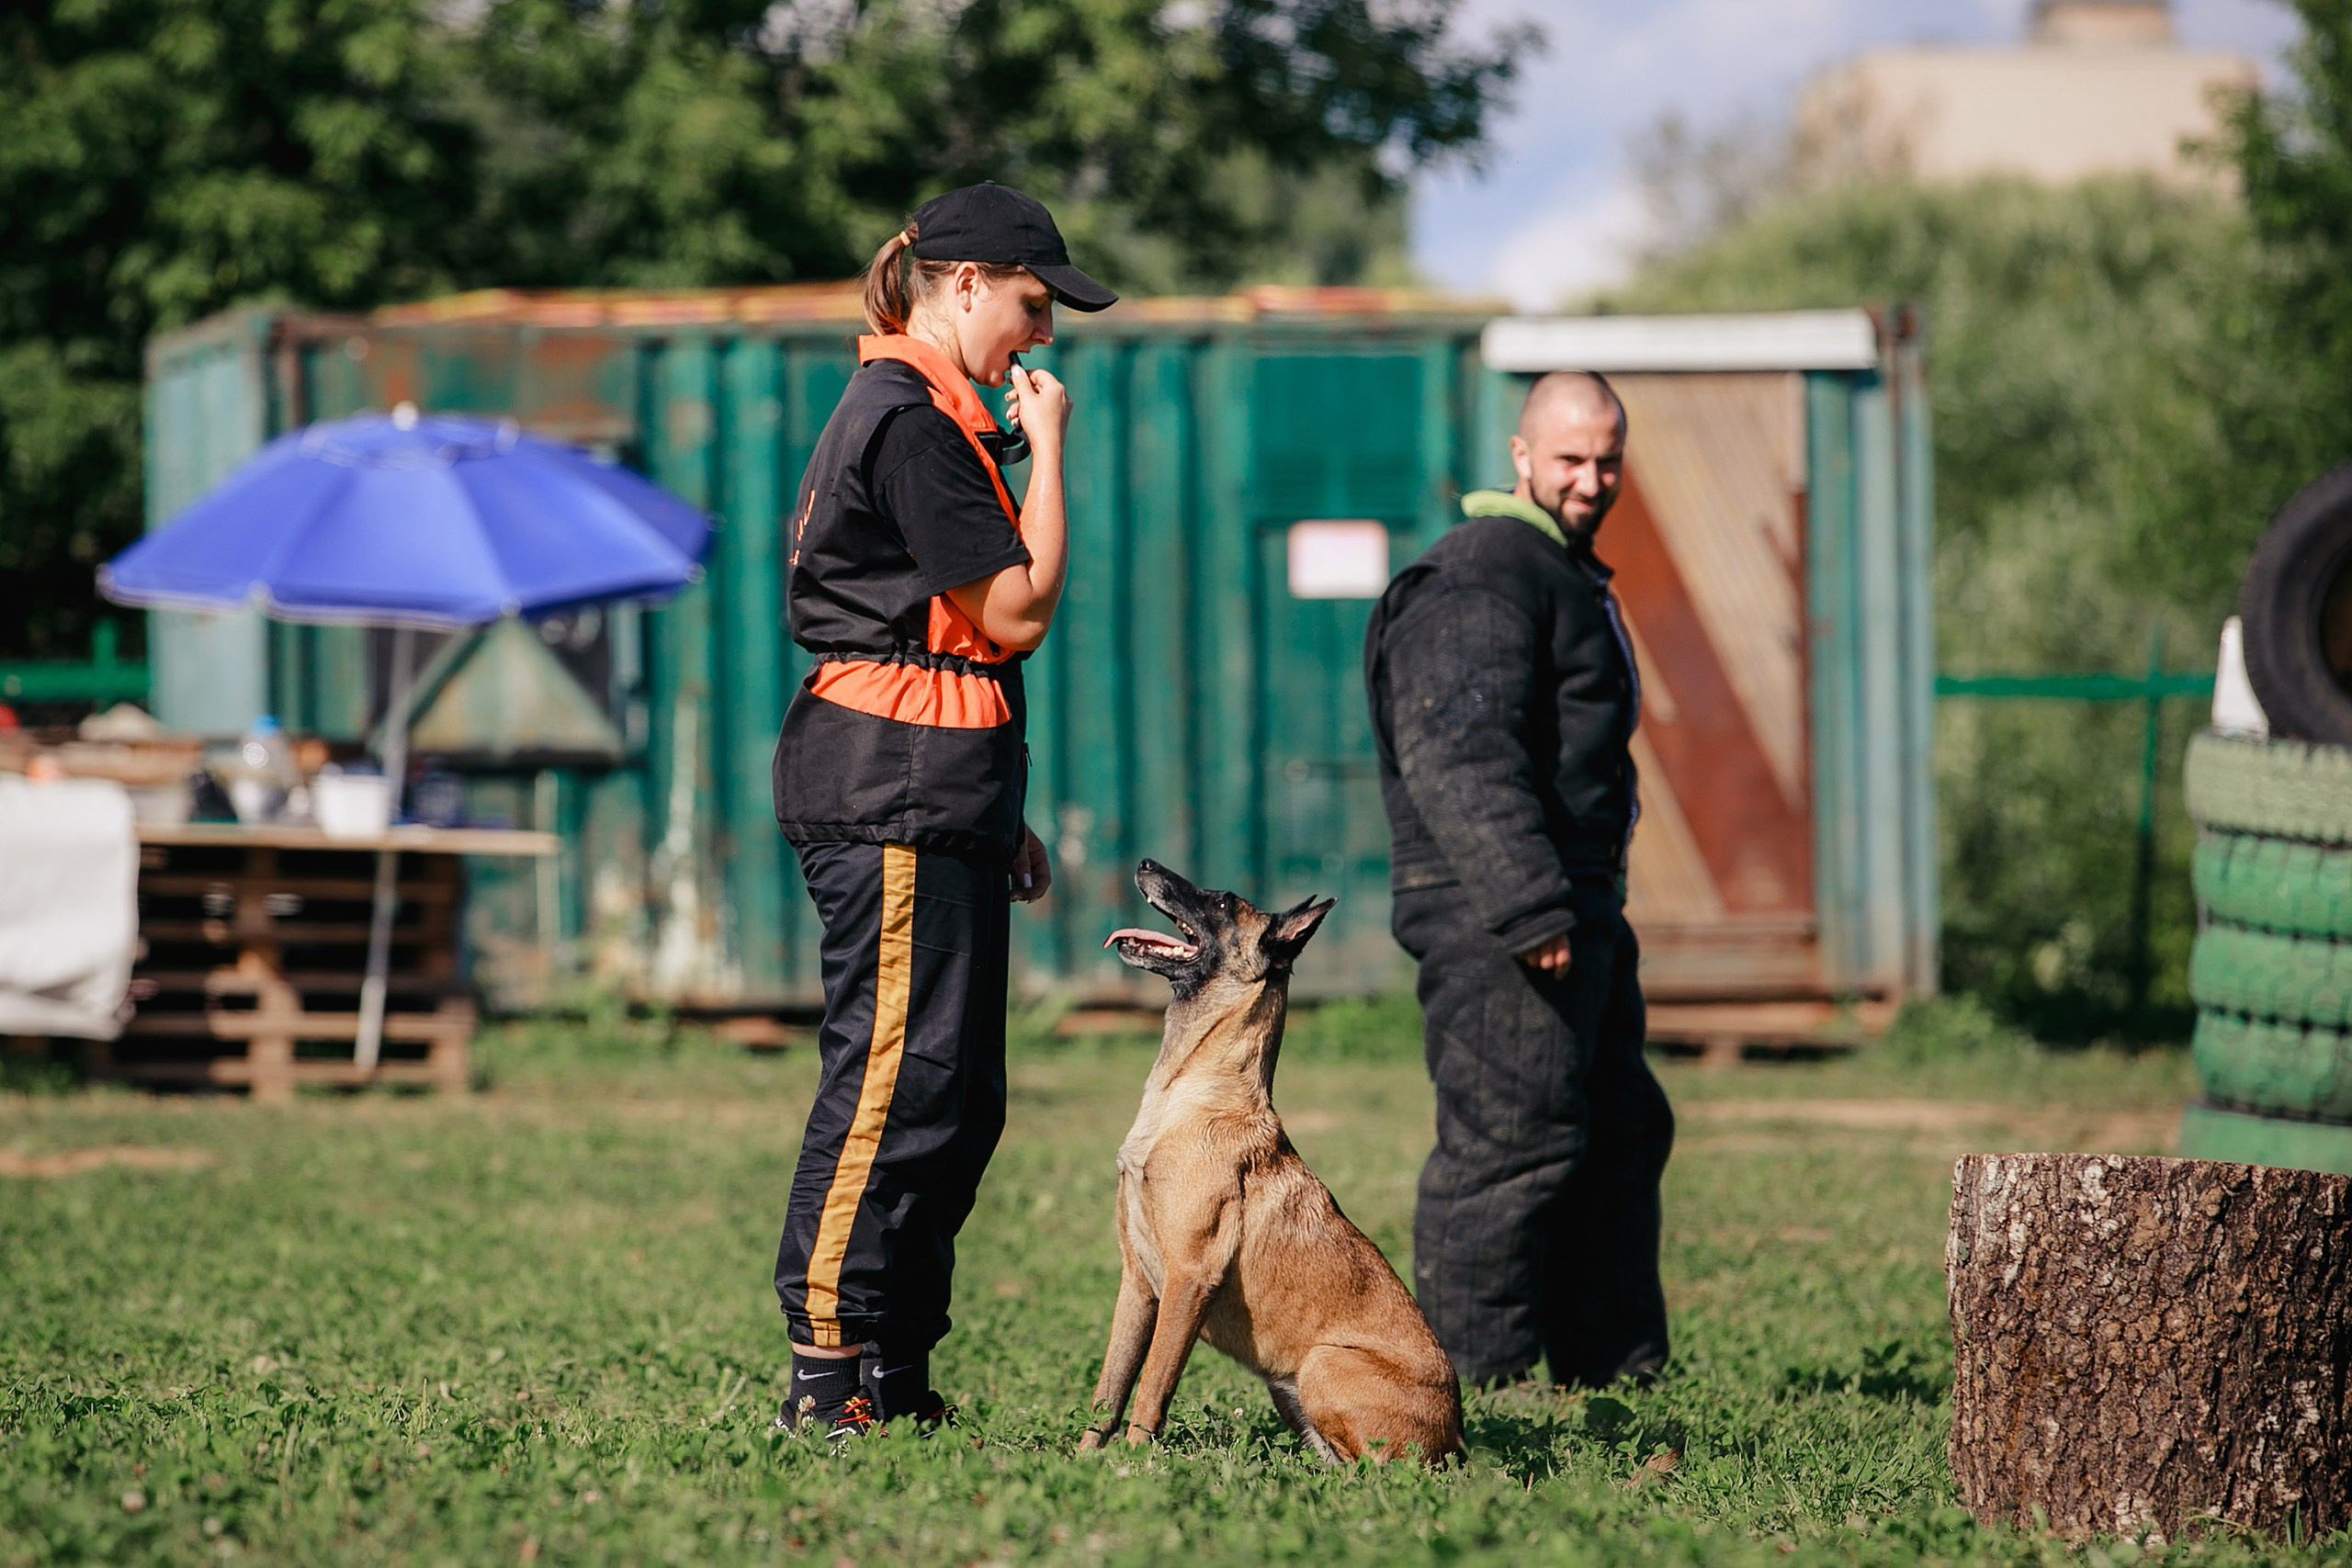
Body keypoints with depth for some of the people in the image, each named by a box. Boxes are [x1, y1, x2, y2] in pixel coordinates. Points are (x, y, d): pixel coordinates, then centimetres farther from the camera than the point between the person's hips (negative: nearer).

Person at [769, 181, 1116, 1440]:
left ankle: (894, 1373, 12)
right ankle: (829, 1368, -9)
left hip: (931, 793, 11)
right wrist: (1046, 446, -7)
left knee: (957, 1096, 10)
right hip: (895, 785, -11)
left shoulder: (908, 414, 21)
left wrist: (997, 815, 24)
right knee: (896, 1074, -10)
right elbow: (1016, 610, -15)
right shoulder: (908, 421, -13)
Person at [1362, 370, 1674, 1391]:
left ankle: (1616, 1364, 25)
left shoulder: (1560, 572, 21)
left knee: (1621, 1132, 16)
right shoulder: (1484, 577, -14)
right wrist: (1530, 909, -29)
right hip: (1496, 920, -11)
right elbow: (1460, 757, -24)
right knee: (1516, 1139, -11)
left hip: (1572, 905, 11)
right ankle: (1475, 1378, -7)